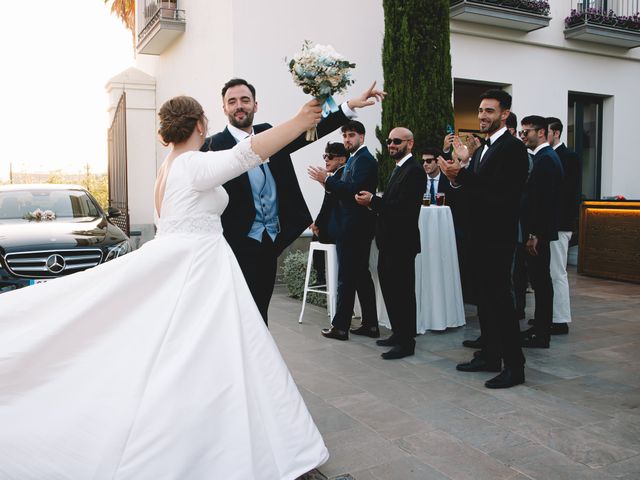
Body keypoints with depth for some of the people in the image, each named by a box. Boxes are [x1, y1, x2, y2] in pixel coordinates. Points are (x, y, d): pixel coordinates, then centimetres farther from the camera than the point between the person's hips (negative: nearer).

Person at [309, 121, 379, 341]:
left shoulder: (363, 159, -12)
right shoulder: (356, 158, 19)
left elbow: (354, 189, -24)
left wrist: (328, 180, -20)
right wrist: (329, 183, 1)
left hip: (352, 229, -10)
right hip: (357, 228, 10)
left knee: (346, 278, -4)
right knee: (361, 275, 12)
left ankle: (340, 326, 3)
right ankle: (370, 324, 19)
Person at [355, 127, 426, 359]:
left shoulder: (414, 171, -14)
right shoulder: (398, 169, 18)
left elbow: (404, 207, -23)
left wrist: (373, 201, -18)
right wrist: (373, 201, -1)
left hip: (402, 242, -10)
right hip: (389, 241, 10)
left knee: (402, 291, -2)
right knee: (390, 288, 16)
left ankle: (406, 342, 8)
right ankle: (398, 334, 29)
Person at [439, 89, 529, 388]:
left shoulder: (513, 147, -11)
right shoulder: (481, 150, 17)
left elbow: (500, 190, -23)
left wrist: (461, 173, -25)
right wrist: (457, 177, -3)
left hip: (498, 236, -9)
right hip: (480, 234, 9)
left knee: (500, 297, -6)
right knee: (485, 296, 14)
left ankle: (514, 366, 3)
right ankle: (490, 356, 25)